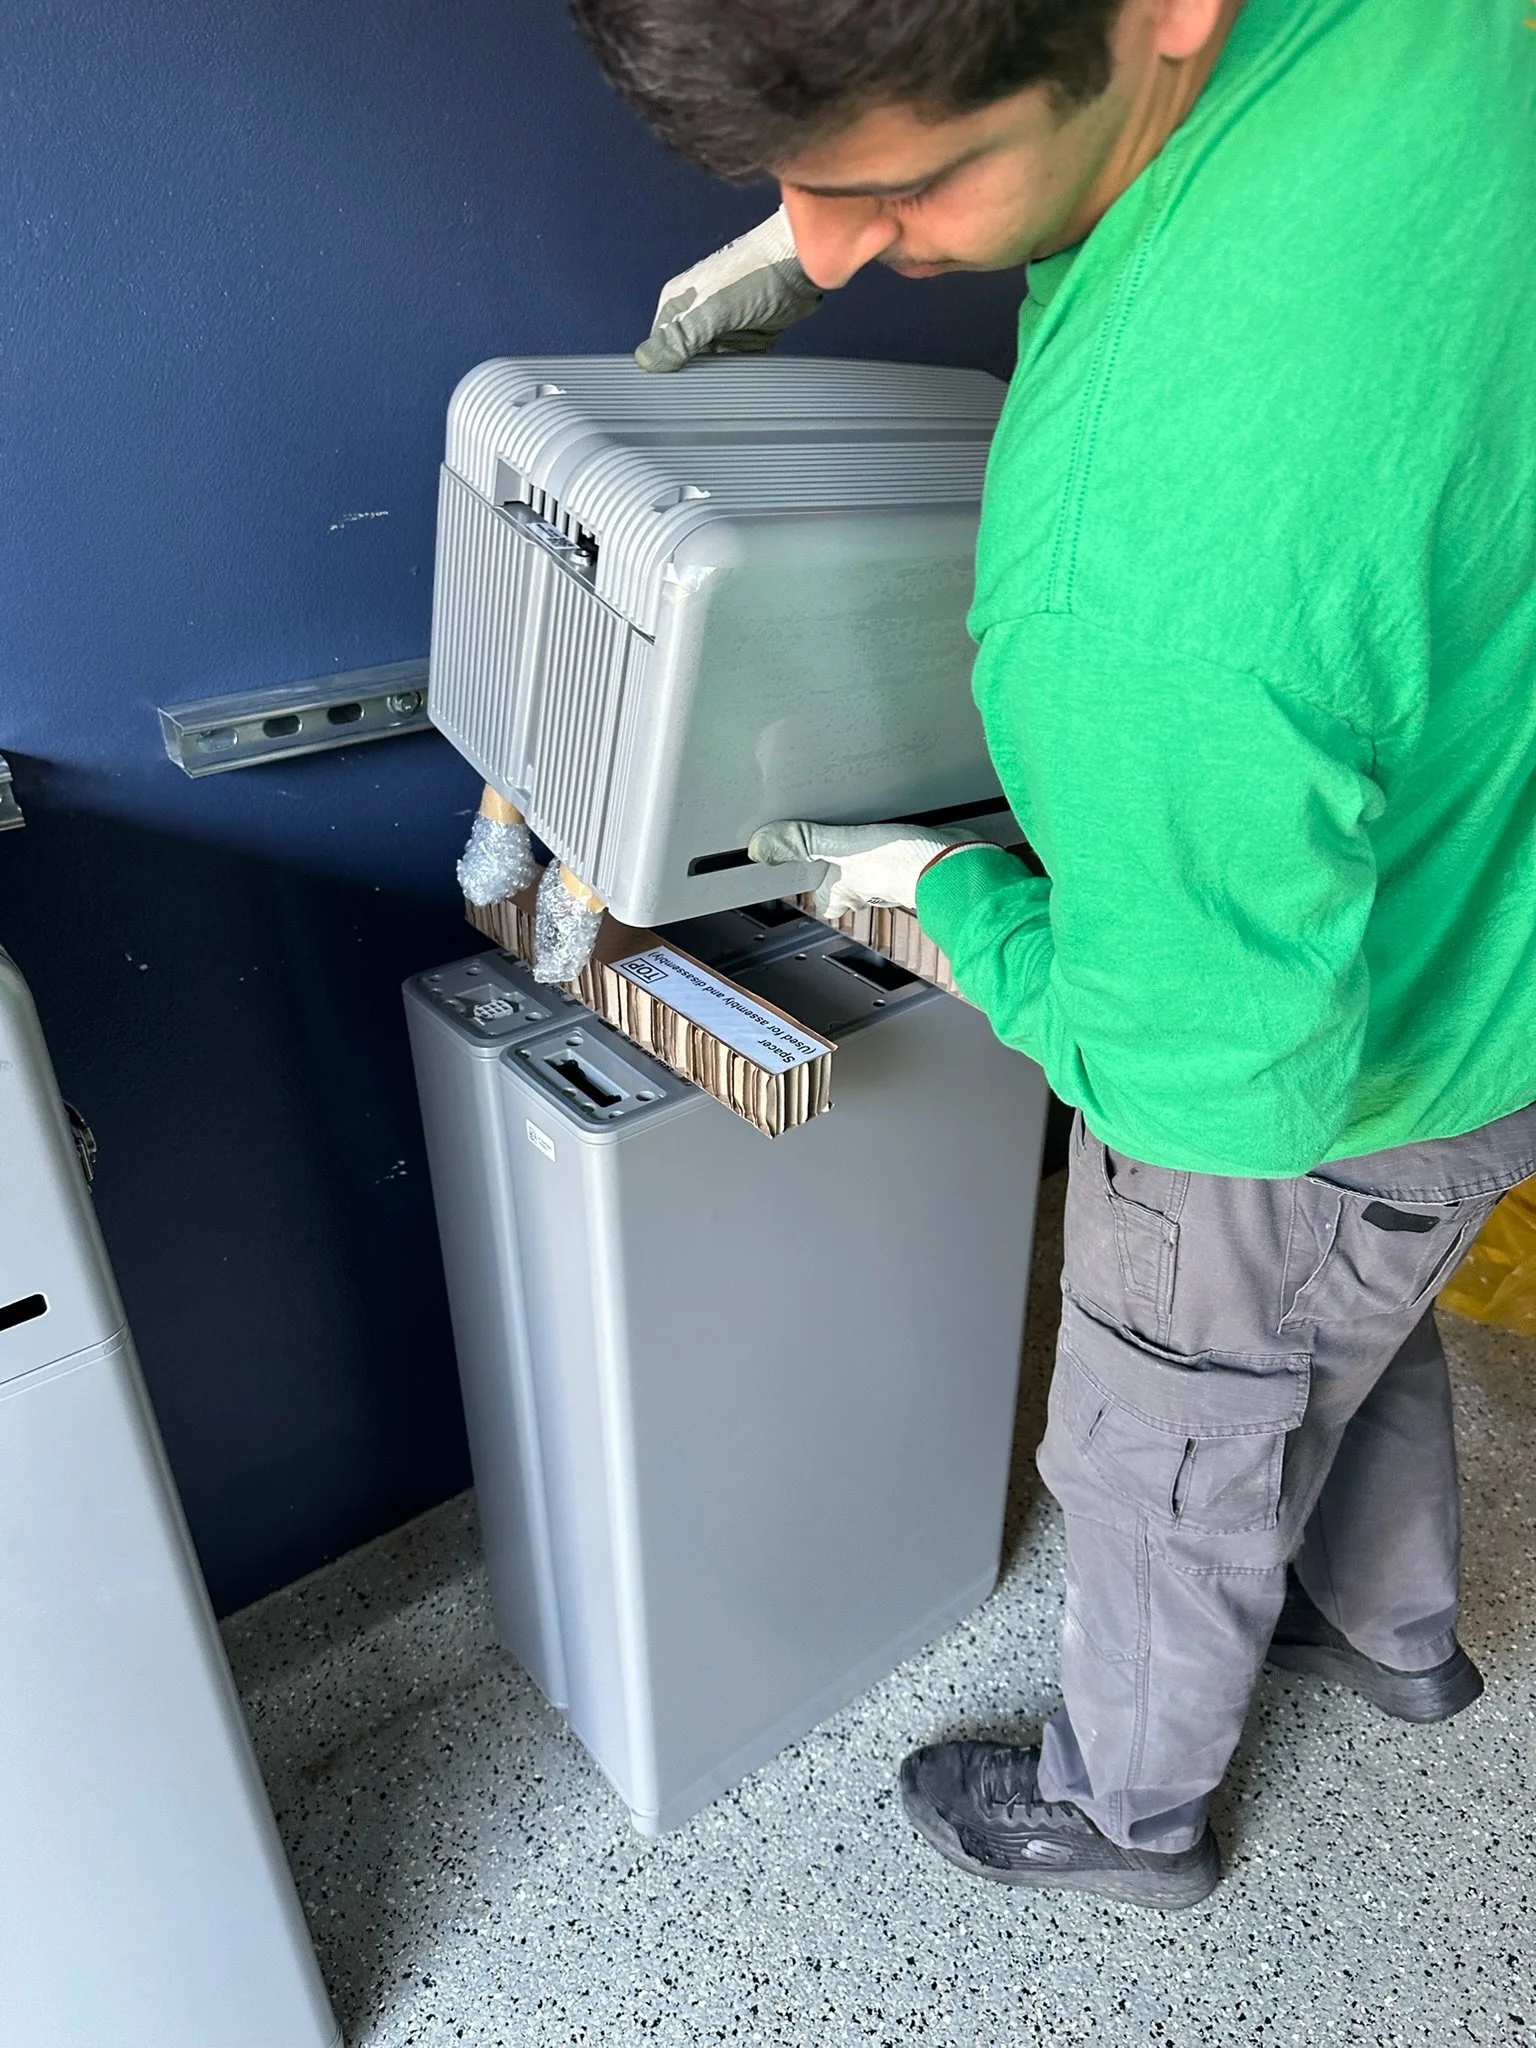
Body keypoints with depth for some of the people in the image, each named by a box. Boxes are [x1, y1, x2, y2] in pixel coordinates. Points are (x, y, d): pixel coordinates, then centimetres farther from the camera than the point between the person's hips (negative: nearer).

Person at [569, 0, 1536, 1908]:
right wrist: (818, 216, 0)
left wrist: (947, 893, -16)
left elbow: (1226, 1072, -31)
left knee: (1169, 1478, 20)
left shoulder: (1143, 565, -44)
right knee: (1361, 1342, 34)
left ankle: (1123, 1814, 54)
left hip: (1328, 1094, -8)